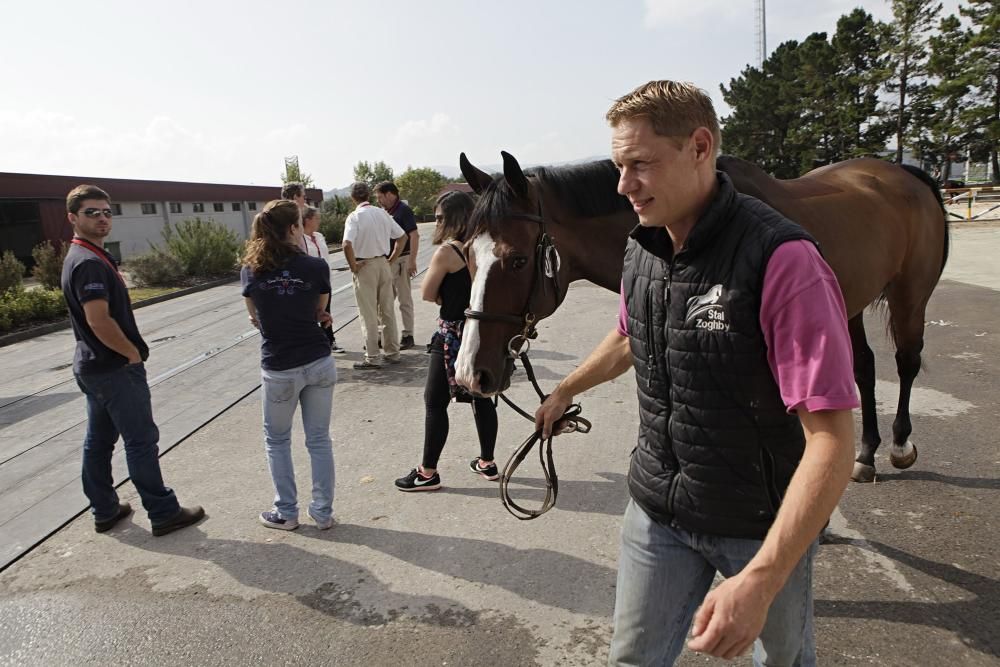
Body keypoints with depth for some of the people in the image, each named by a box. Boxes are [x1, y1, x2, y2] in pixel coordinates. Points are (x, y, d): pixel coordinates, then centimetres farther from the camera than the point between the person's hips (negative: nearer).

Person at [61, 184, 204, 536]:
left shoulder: (82, 257, 13)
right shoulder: (90, 262, -20)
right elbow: (100, 321, -27)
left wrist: (129, 351, 14)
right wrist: (134, 353, -15)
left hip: (92, 366, 10)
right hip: (116, 368, -10)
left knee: (99, 440, 15)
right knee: (141, 440, -3)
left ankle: (105, 510, 27)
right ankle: (164, 513, 6)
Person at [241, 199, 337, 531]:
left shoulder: (250, 270, -3)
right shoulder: (316, 267, -7)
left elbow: (256, 317, 9)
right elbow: (320, 313, 4)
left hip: (279, 370, 0)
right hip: (319, 363, 0)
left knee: (277, 440, 20)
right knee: (319, 439, 13)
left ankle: (286, 513, 26)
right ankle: (323, 512, 21)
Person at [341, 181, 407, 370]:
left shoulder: (354, 216, -12)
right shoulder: (382, 213, 4)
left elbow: (347, 245, -25)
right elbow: (402, 237, 9)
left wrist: (353, 266, -12)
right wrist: (391, 260, 10)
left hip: (364, 266, -5)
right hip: (383, 264, 5)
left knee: (368, 315, 1)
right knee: (388, 311, 13)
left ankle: (371, 358, 6)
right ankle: (393, 353, 21)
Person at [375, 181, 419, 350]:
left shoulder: (404, 210, -12)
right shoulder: (386, 212, 13)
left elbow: (414, 236, -19)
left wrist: (412, 261, -23)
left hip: (401, 259, -9)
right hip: (387, 260, 9)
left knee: (404, 299, -1)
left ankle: (408, 336, 8)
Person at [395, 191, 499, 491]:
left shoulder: (446, 251, -15)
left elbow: (427, 294, -8)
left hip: (453, 336, -7)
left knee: (435, 402, 4)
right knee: (482, 398, 16)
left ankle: (428, 472, 11)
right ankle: (487, 462, 27)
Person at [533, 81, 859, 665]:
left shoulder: (781, 258, -26)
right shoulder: (643, 249, -4)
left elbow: (833, 438, -28)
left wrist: (761, 580, -34)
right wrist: (566, 391, 29)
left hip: (764, 522, -4)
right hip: (658, 506, 5)